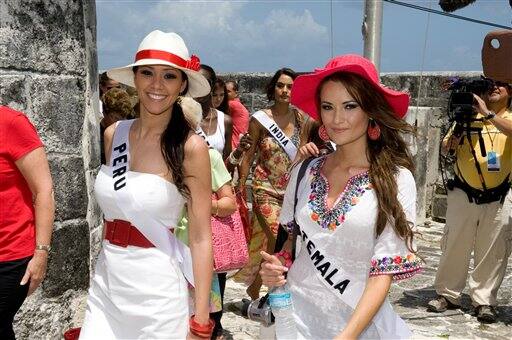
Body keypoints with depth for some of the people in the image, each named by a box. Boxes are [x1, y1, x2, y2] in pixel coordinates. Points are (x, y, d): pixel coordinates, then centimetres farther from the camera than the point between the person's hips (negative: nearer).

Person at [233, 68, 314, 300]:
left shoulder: (302, 120, 4)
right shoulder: (260, 119, -5)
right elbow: (248, 156, -1)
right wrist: (240, 189, -3)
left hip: (292, 190, 4)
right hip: (266, 189, -4)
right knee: (278, 240, -15)